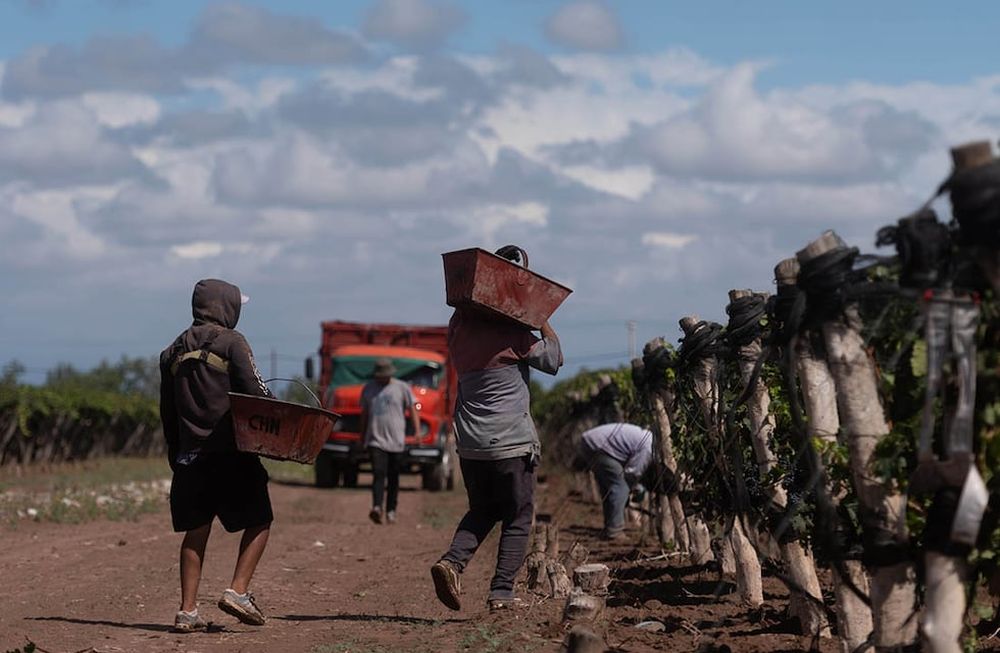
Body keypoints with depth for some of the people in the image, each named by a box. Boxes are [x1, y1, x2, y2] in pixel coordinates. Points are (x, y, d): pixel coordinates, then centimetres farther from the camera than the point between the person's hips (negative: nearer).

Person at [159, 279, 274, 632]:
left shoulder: (173, 351, 13)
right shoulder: (231, 342, -5)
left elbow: (167, 413, 16)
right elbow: (255, 392, -12)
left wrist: (176, 455, 21)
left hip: (190, 455, 6)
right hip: (232, 454, -6)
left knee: (195, 532, 9)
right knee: (258, 522, 6)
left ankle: (188, 611, 4)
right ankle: (237, 591, -8)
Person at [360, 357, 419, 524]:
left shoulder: (402, 388, 4)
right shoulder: (368, 389, 11)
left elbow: (413, 411, 3)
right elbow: (364, 414, 20)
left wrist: (417, 433, -9)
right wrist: (362, 437, 22)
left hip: (396, 441, 0)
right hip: (376, 440, 0)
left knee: (393, 478, 5)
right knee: (379, 474, -15)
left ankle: (391, 511, 13)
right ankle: (376, 507, -28)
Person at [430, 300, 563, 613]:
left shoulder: (459, 330, 4)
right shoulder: (511, 335, -11)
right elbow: (555, 358, 0)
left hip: (470, 443, 5)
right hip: (512, 443, -5)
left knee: (481, 511, 20)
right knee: (517, 519, 5)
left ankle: (452, 561, -4)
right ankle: (502, 592, -2)